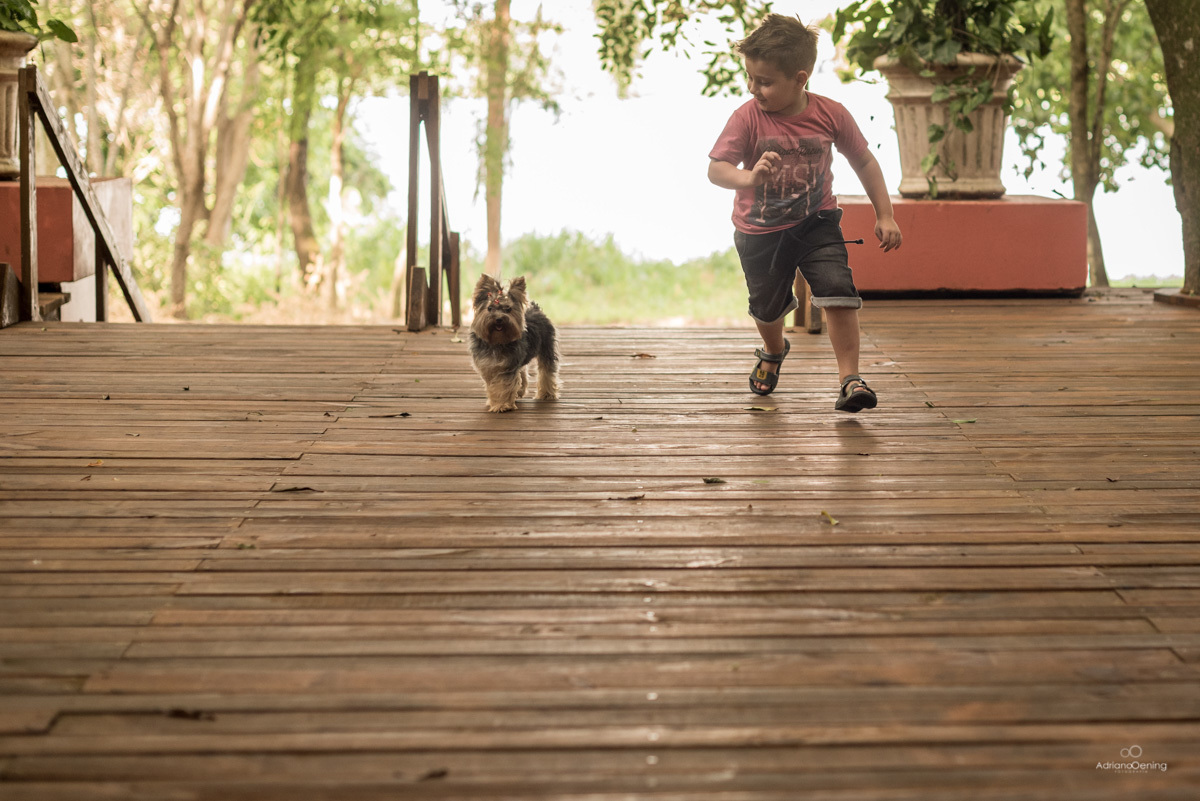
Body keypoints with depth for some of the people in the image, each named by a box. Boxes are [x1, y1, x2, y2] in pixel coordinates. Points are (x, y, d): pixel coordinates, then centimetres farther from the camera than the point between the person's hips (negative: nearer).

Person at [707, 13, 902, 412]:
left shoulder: (830, 114, -12)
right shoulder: (747, 118, -17)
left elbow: (864, 161, 0)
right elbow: (716, 169, -23)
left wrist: (884, 215, -1)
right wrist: (749, 177, -45)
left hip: (816, 224, 0)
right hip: (760, 232, 0)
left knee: (838, 293, -19)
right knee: (767, 306, 17)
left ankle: (850, 379, -11)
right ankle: (774, 350, 52)